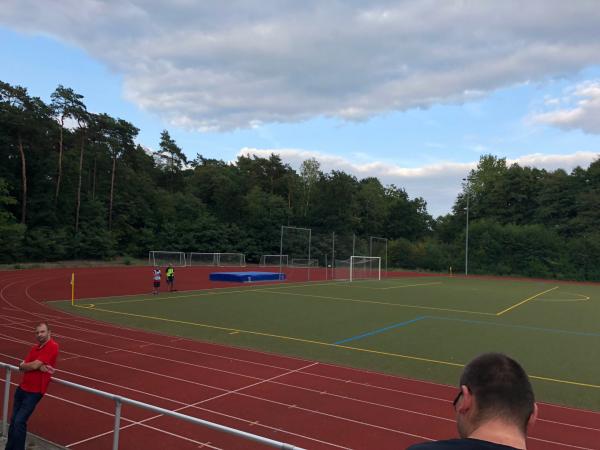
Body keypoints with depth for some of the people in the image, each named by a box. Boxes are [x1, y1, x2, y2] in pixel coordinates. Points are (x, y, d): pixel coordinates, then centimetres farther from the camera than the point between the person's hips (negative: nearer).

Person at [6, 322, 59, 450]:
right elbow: (22, 367, 2)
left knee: (20, 421, -9)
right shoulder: (35, 348, 13)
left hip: (34, 392, -8)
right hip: (22, 388, 8)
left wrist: (24, 365, 1)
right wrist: (39, 367, -15)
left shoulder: (52, 346, -15)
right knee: (13, 420, 13)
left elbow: (34, 365, -20)